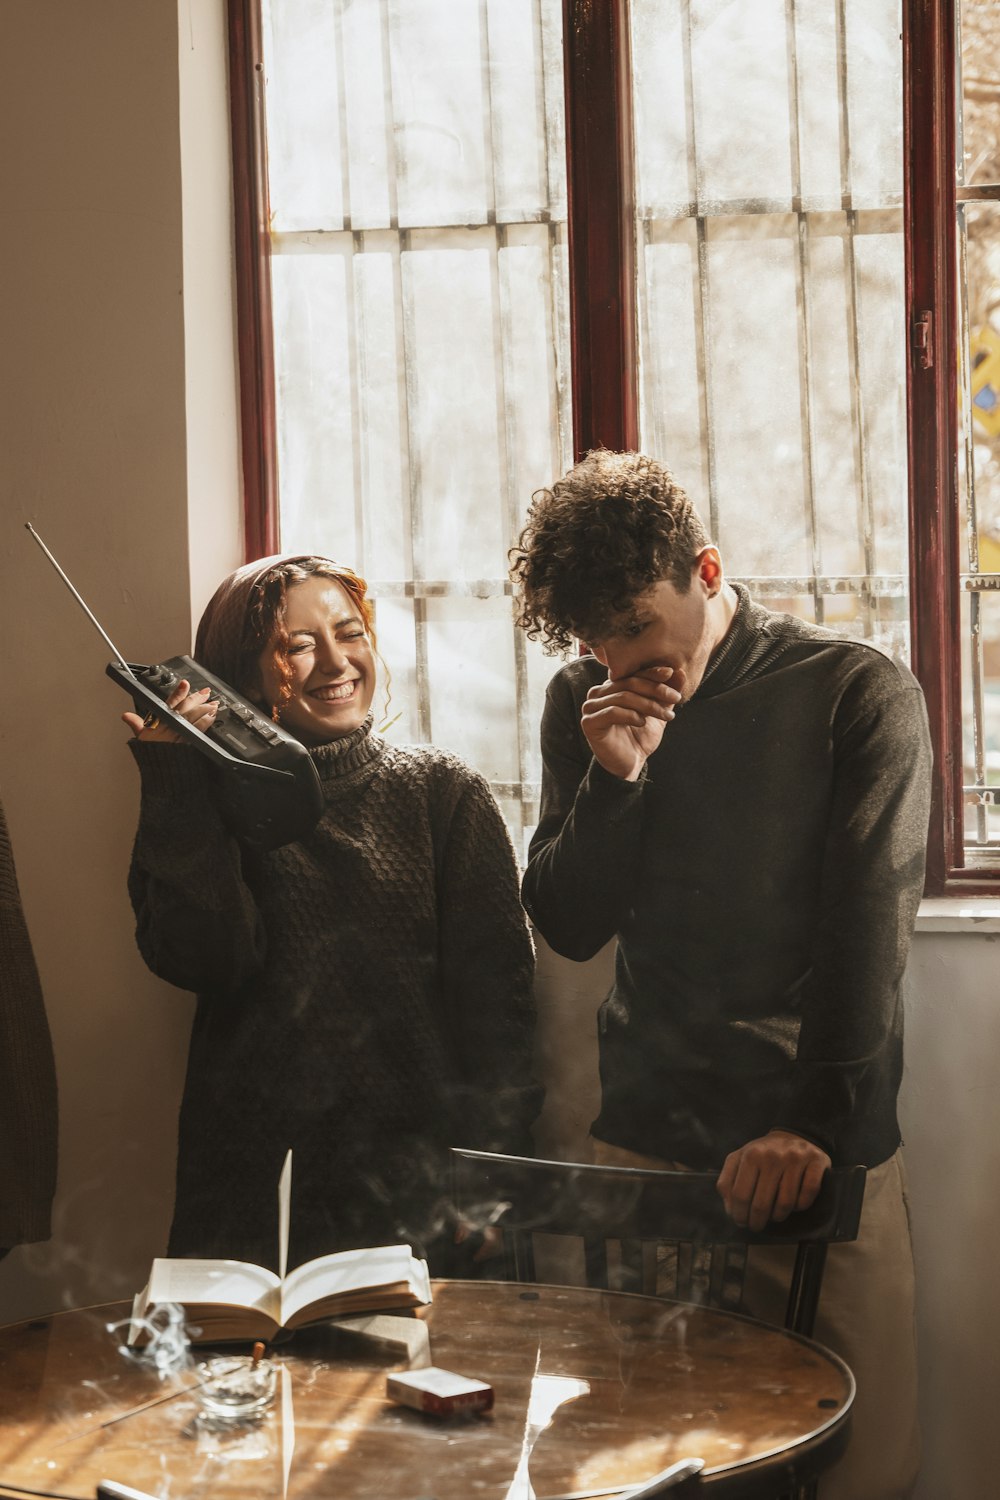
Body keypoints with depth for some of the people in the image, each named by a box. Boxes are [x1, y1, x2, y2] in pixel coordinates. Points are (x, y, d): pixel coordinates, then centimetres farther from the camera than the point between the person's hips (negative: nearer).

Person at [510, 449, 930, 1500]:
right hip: (643, 1145, 3)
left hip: (824, 1154, -3)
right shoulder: (584, 706, 8)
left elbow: (868, 929, -13)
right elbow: (568, 928, 7)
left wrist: (816, 1125, -22)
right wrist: (612, 782, -10)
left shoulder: (860, 694, -5)